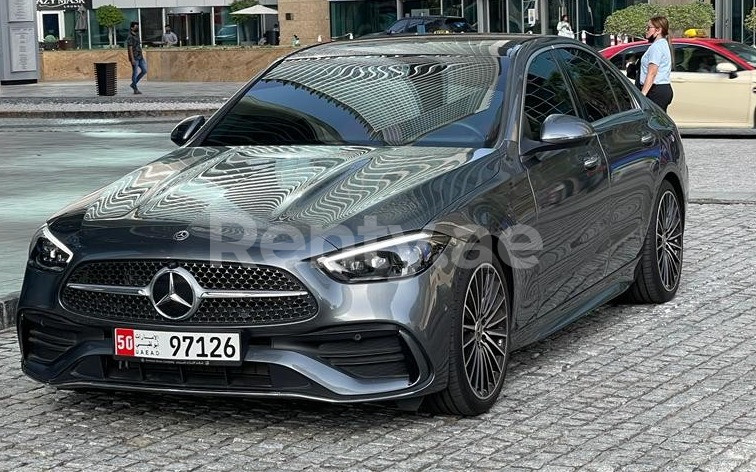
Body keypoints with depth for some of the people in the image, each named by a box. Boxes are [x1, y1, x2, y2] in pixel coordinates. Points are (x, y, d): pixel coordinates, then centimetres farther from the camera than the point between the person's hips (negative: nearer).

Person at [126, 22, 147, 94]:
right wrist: (132, 59, -22)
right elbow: (130, 48, -17)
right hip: (134, 58, -9)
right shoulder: (130, 37, -12)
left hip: (140, 57, 9)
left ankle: (133, 84, 16)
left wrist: (142, 56, 20)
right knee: (135, 72, -3)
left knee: (144, 70, 5)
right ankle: (135, 89, 4)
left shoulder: (137, 35, 15)